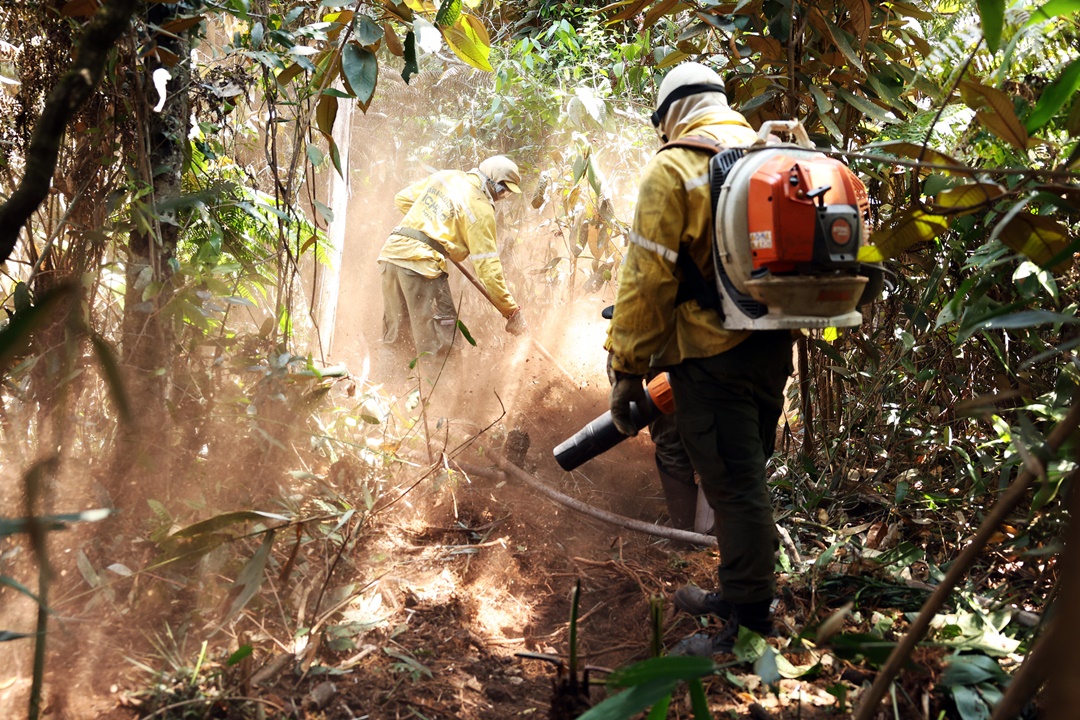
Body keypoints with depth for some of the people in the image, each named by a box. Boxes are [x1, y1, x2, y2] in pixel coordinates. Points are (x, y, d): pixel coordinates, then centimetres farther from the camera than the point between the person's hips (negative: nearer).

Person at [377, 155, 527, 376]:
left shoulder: (444, 176, 16)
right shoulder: (481, 208, -3)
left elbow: (402, 199, 25)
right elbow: (488, 266, -6)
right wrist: (512, 312, -1)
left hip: (391, 251, 8)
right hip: (421, 263, -8)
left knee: (395, 337, 16)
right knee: (437, 344, -2)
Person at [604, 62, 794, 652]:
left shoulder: (673, 168, -9)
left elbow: (647, 278, -14)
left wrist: (627, 370, -8)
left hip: (712, 351, -8)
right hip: (774, 347, 8)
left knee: (734, 488, -2)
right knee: (747, 477, 19)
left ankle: (750, 626, 5)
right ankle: (736, 596, 33)